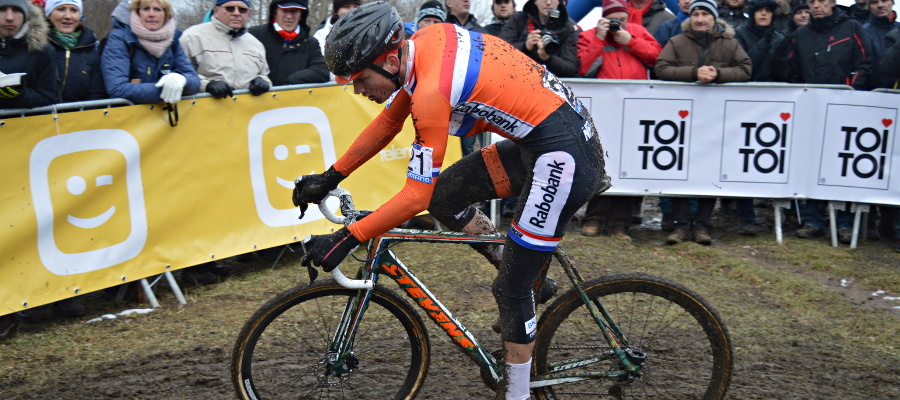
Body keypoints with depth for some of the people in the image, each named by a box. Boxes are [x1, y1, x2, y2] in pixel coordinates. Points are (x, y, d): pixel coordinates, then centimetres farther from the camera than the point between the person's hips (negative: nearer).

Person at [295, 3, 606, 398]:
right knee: (444, 197, 11)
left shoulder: (432, 91, -25)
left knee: (512, 288, 1)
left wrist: (344, 240, -17)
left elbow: (416, 196, -21)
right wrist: (330, 178, 16)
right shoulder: (424, 42, 1)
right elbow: (388, 122, 14)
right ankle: (529, 277, 24)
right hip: (538, 140, 9)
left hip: (565, 157, -9)